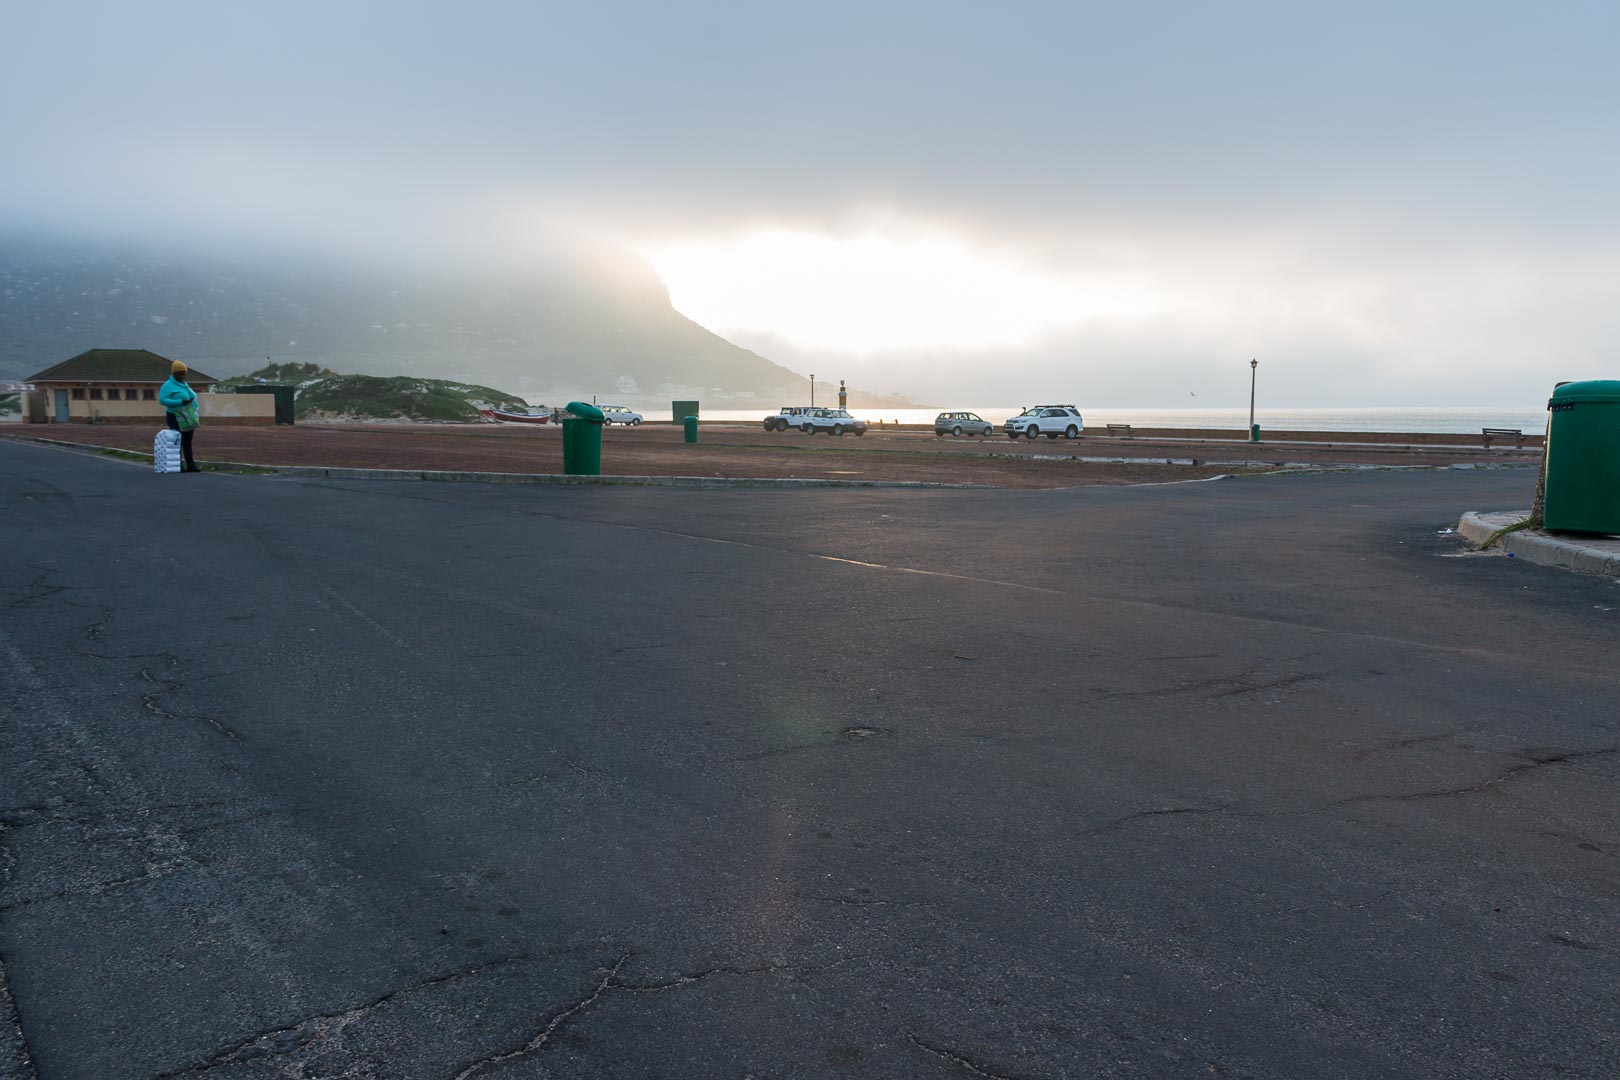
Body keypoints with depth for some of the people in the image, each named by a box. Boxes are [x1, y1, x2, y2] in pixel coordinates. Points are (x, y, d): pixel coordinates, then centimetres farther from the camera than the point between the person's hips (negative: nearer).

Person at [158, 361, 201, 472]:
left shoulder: (184, 385, 16)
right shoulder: (168, 386, -8)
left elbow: (191, 397, 26)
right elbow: (162, 400, -20)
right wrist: (180, 402, -25)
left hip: (187, 418, 8)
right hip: (176, 418, -8)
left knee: (187, 442, 7)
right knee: (178, 441, -7)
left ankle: (190, 465, 8)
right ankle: (177, 466, -3)